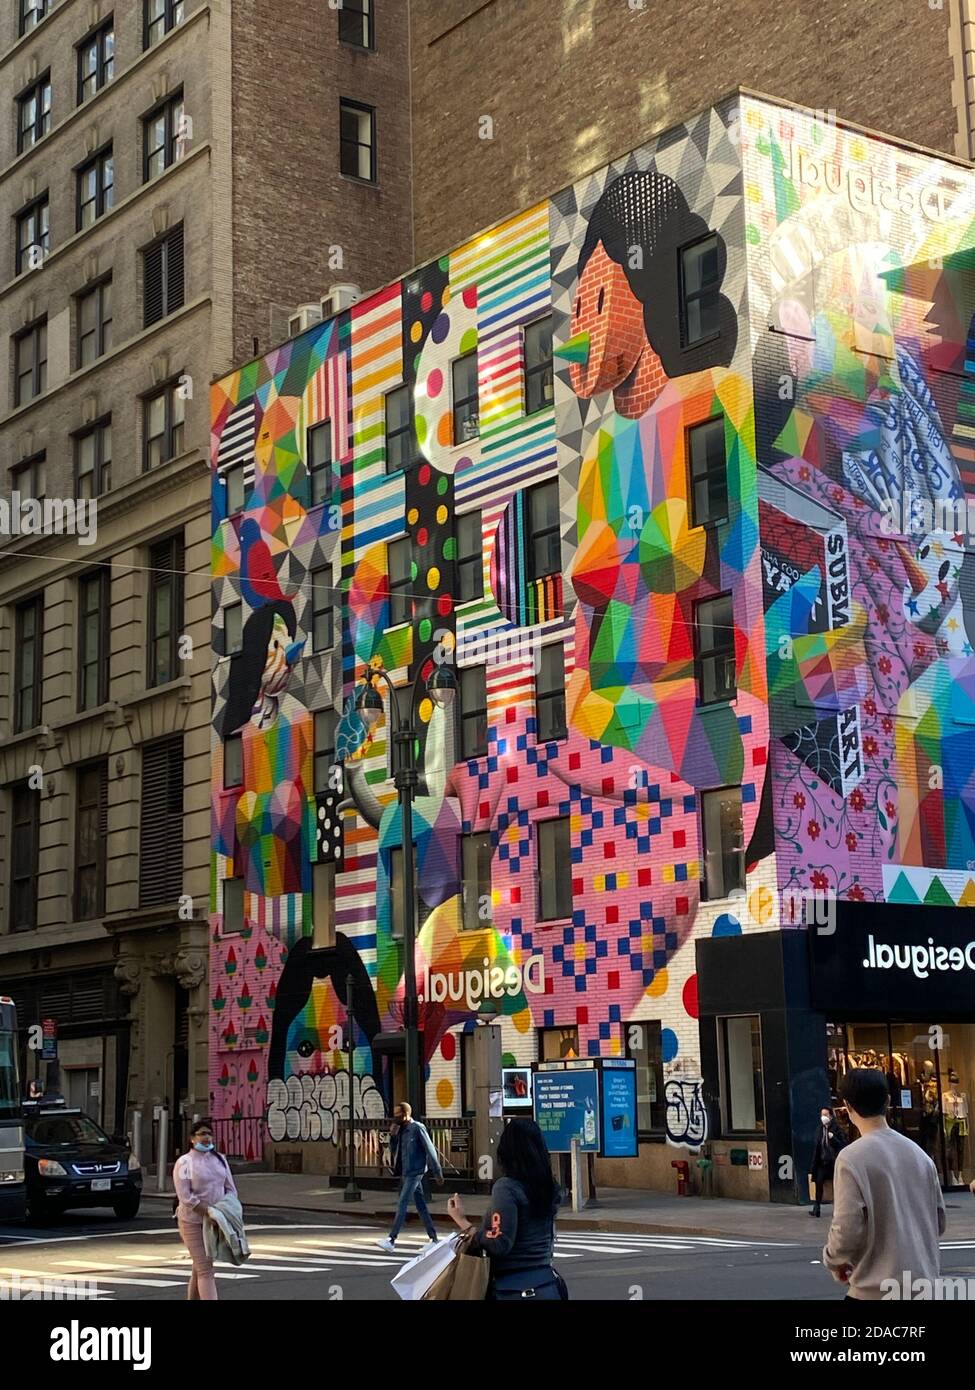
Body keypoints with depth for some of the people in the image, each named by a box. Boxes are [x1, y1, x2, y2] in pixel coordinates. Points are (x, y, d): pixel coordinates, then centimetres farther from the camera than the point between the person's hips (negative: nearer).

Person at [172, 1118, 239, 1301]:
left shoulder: (219, 1159, 11)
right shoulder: (184, 1162, -8)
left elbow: (230, 1189, 11)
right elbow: (186, 1197, -15)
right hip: (193, 1222, -6)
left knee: (200, 1268, 15)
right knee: (205, 1269, -11)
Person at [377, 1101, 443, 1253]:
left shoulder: (418, 1128, -12)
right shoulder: (401, 1130, 12)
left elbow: (430, 1151, -11)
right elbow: (395, 1151, 15)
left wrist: (438, 1173, -12)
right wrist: (393, 1136, -1)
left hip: (414, 1172, -8)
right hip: (406, 1172, 8)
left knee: (402, 1204, -12)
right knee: (421, 1206, 10)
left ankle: (391, 1240, -15)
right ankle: (433, 1239, 15)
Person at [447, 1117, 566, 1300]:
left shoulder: (506, 1187, -15)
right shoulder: (548, 1186, 7)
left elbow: (499, 1244, -19)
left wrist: (462, 1220, -11)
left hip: (516, 1290, -7)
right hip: (547, 1285, 7)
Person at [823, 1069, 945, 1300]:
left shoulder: (851, 1158, -12)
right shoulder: (918, 1153, 7)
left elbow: (847, 1230, -17)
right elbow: (939, 1222, 12)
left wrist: (833, 1260, 2)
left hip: (877, 1289, -6)